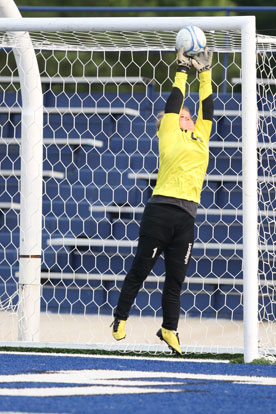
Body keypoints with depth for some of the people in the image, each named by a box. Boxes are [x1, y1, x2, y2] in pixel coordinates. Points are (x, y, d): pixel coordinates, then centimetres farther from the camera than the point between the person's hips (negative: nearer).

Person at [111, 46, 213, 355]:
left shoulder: (201, 136, 21)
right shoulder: (170, 133, 8)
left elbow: (207, 107, 23)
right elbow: (174, 101, 9)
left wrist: (205, 73, 22)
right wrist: (182, 71, 18)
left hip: (186, 217, 5)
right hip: (161, 210, -5)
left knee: (176, 277, 7)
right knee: (140, 269, 0)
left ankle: (169, 329, 14)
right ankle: (120, 319, 10)